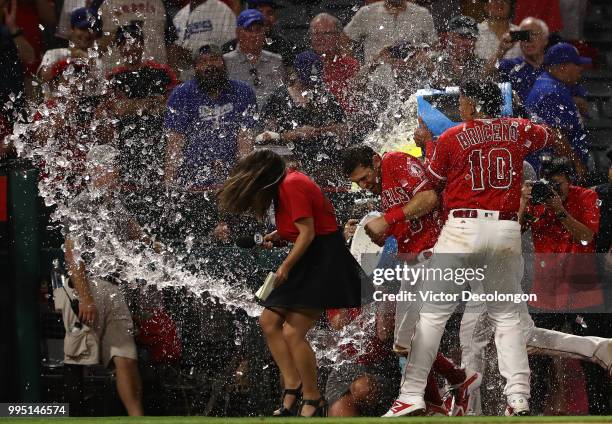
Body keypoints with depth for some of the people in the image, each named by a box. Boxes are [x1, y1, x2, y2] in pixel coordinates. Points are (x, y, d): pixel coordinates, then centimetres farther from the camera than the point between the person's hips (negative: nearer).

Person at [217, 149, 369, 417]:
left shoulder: (292, 186, -16)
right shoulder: (286, 183, 12)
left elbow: (307, 232, -19)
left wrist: (286, 267, -14)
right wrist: (277, 235, 16)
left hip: (325, 261, -11)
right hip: (309, 261, 11)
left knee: (293, 332, -14)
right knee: (269, 322, 8)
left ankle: (313, 401, -4)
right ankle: (293, 386, 6)